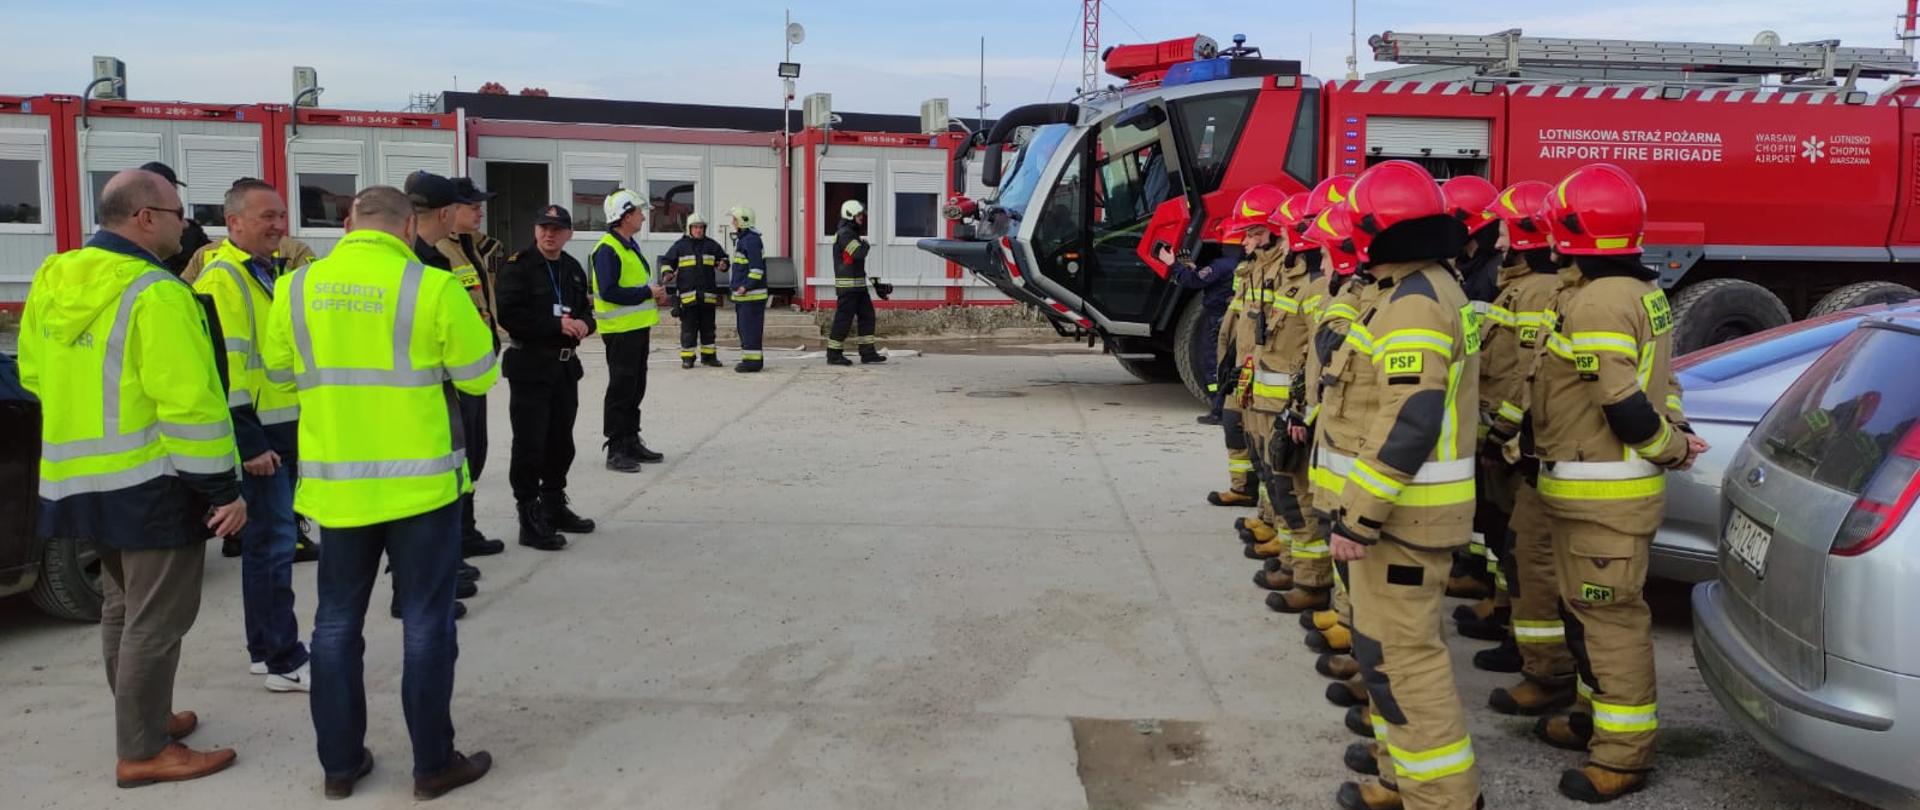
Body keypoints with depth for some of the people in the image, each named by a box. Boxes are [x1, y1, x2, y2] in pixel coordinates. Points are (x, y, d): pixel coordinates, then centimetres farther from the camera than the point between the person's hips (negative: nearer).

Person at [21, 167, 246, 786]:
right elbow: (190, 403, -21)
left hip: (81, 478, 9)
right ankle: (142, 751, 9)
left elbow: (33, 374, 17)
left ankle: (143, 718, 33)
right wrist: (225, 487, -16)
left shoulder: (52, 282, 8)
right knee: (156, 618, 1)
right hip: (151, 482, -9)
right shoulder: (154, 293, -19)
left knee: (123, 607, 21)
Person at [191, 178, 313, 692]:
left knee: (276, 538, 14)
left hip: (288, 431, 9)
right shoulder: (222, 279, -14)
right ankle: (283, 662, 2)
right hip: (257, 438, -9)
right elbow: (222, 369, -20)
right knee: (272, 542, -5)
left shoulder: (273, 272, 16)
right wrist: (249, 443, -21)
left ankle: (268, 649, 24)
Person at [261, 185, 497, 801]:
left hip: (336, 484, 4)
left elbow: (280, 371, 14)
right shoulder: (433, 289, -12)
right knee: (425, 622, 6)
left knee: (337, 621, 15)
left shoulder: (296, 288, 0)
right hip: (420, 481, -3)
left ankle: (340, 763, 23)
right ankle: (433, 765, 14)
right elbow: (479, 378, -3)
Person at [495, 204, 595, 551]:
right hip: (530, 365, -7)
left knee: (561, 442, 15)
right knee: (530, 445, -4)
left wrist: (583, 323, -2)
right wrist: (556, 325, -20)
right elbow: (510, 315, -18)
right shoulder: (518, 266, -8)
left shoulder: (573, 269, 13)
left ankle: (554, 506, 30)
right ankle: (530, 520, 2)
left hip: (566, 365, 7)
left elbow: (586, 310, 21)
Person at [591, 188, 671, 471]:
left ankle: (631, 442, 25)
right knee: (621, 390, -4)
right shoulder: (607, 249, -16)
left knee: (635, 389, 15)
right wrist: (648, 293, -20)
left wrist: (655, 294, 6)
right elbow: (608, 292, -24)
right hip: (620, 331, -10)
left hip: (638, 328, 10)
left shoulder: (630, 245, 16)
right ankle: (616, 450, 3)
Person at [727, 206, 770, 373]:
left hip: (751, 294, -11)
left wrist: (746, 286, -25)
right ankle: (750, 359, 20)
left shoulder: (751, 240, -15)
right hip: (742, 294, 11)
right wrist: (735, 284, 23)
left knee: (750, 328, -8)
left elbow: (757, 268, -21)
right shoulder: (741, 239, 18)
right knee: (742, 328, 14)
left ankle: (753, 361, -4)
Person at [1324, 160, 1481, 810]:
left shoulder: (1412, 304, -19)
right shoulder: (1432, 290, 14)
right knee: (1390, 641, 19)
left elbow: (1407, 426, -27)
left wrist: (1359, 517, -24)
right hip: (1408, 502, 11)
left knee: (1400, 653, -6)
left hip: (1400, 508, -11)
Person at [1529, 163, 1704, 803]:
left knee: (1609, 614, -3)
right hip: (1610, 485, 11)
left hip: (1602, 492, -11)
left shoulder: (1597, 302, -21)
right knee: (1588, 606, 21)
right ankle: (1598, 716, 35)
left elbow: (1625, 403, -24)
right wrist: (1675, 437, 6)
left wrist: (1668, 450, -10)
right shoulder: (1641, 291, 13)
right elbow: (1647, 387, 17)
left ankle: (1623, 753, 6)